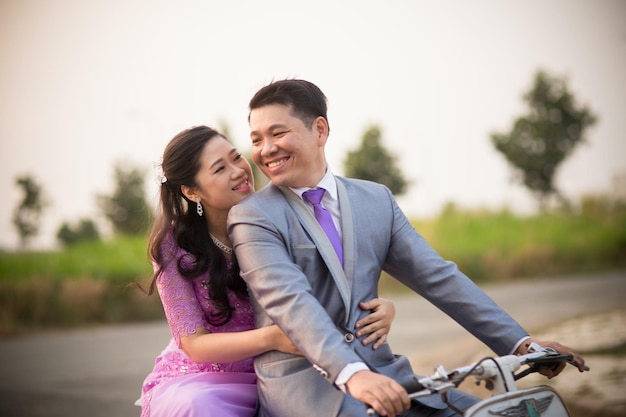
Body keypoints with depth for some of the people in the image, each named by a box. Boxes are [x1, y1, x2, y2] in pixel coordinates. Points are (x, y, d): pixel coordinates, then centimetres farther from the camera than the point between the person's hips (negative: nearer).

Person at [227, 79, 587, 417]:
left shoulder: (377, 200, 13)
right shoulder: (253, 217, -3)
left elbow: (437, 277, 8)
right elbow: (290, 303, -18)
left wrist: (520, 342, -2)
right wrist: (353, 375, -34)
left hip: (381, 374, 5)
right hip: (302, 384, -5)